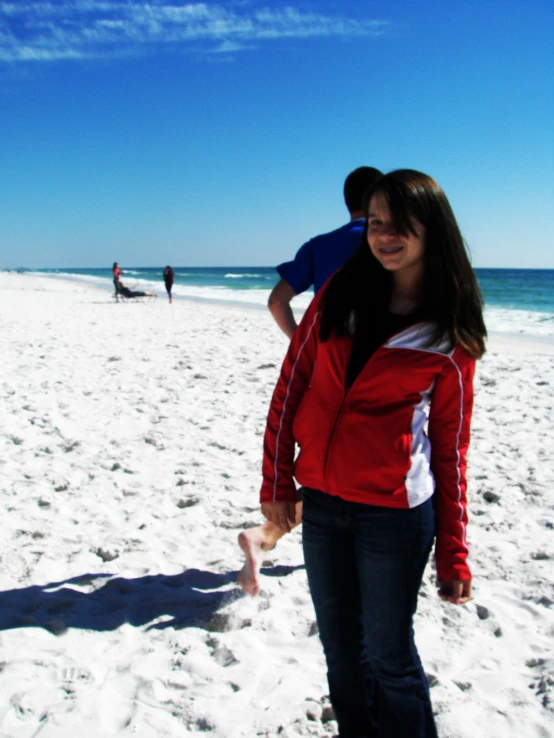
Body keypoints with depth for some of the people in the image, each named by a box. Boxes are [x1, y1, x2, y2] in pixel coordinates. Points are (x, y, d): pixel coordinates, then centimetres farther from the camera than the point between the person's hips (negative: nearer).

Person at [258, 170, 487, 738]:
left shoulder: (450, 336, -5)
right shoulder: (339, 296, 2)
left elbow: (450, 448, -1)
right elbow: (290, 386, 4)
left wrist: (453, 554, -1)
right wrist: (276, 482, 1)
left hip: (395, 513, -4)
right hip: (321, 504, 4)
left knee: (388, 657, 9)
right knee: (341, 650, 19)